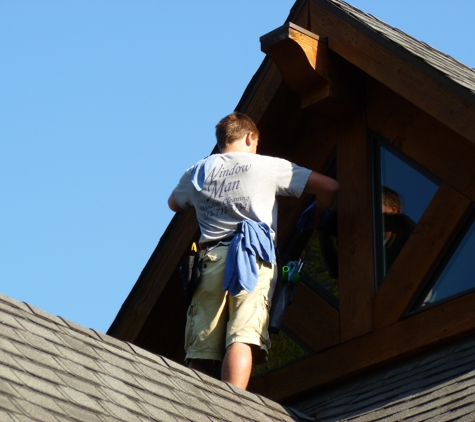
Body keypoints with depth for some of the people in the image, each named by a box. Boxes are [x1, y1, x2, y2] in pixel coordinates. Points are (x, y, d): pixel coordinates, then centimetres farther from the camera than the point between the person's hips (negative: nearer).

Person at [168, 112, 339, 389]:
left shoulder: (198, 172, 21)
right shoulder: (268, 166, 12)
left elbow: (174, 204, 42)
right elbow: (330, 187, 12)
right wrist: (316, 219, 30)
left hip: (211, 258, 3)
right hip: (253, 257, -3)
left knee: (199, 352, 0)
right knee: (243, 337, -17)